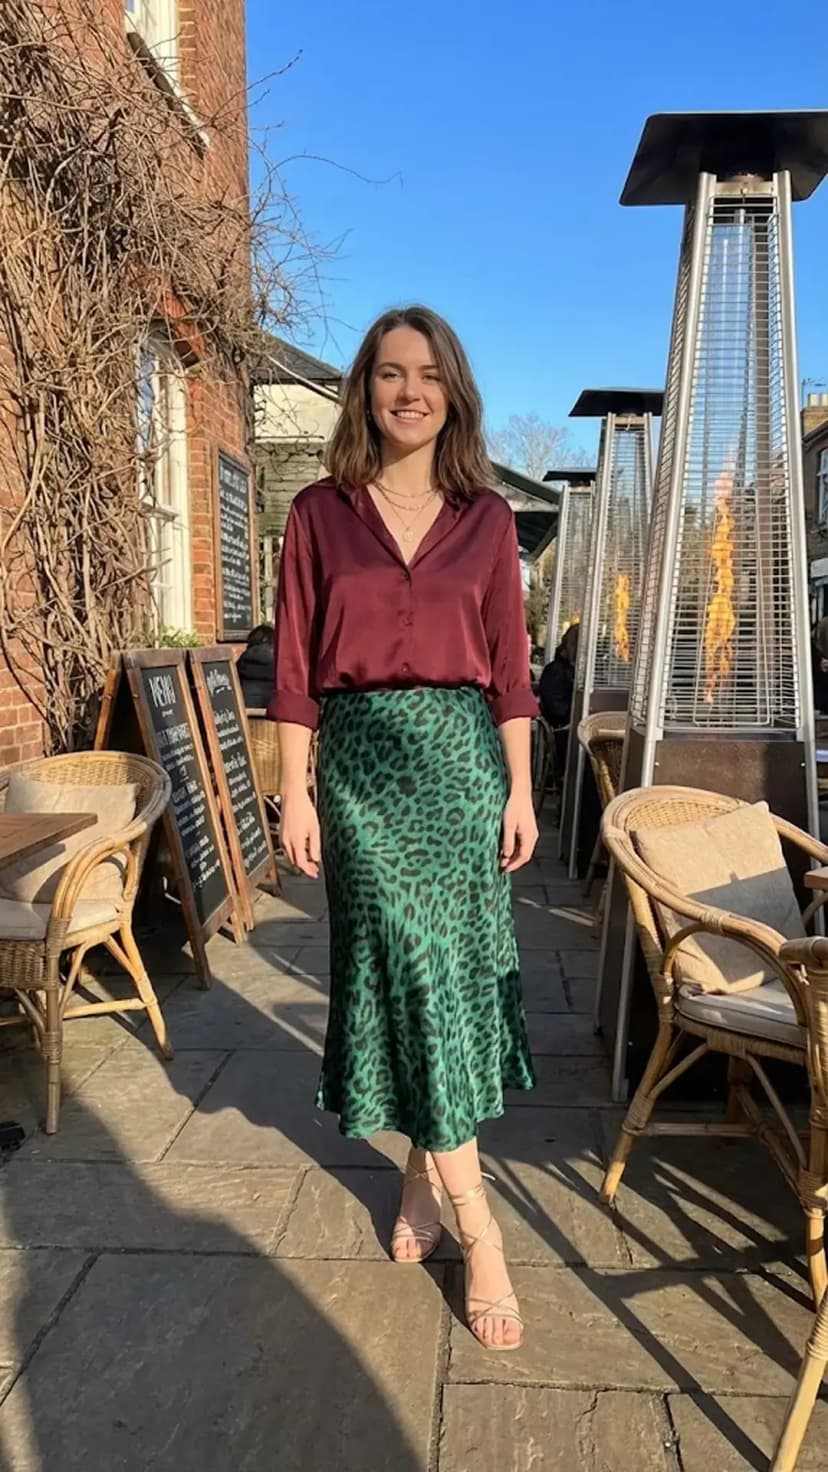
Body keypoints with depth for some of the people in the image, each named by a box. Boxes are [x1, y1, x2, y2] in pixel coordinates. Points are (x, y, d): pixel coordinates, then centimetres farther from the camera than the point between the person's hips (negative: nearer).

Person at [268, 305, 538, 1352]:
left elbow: (508, 666, 5)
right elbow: (295, 666, 1)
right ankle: (478, 1227, 10)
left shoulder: (486, 518, 5)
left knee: (452, 967, 5)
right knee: (413, 968, -2)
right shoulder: (320, 513, 2)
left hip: (461, 757, 1)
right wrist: (294, 792, -3)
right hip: (361, 762, -1)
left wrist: (520, 791, 2)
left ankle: (428, 1164, 29)